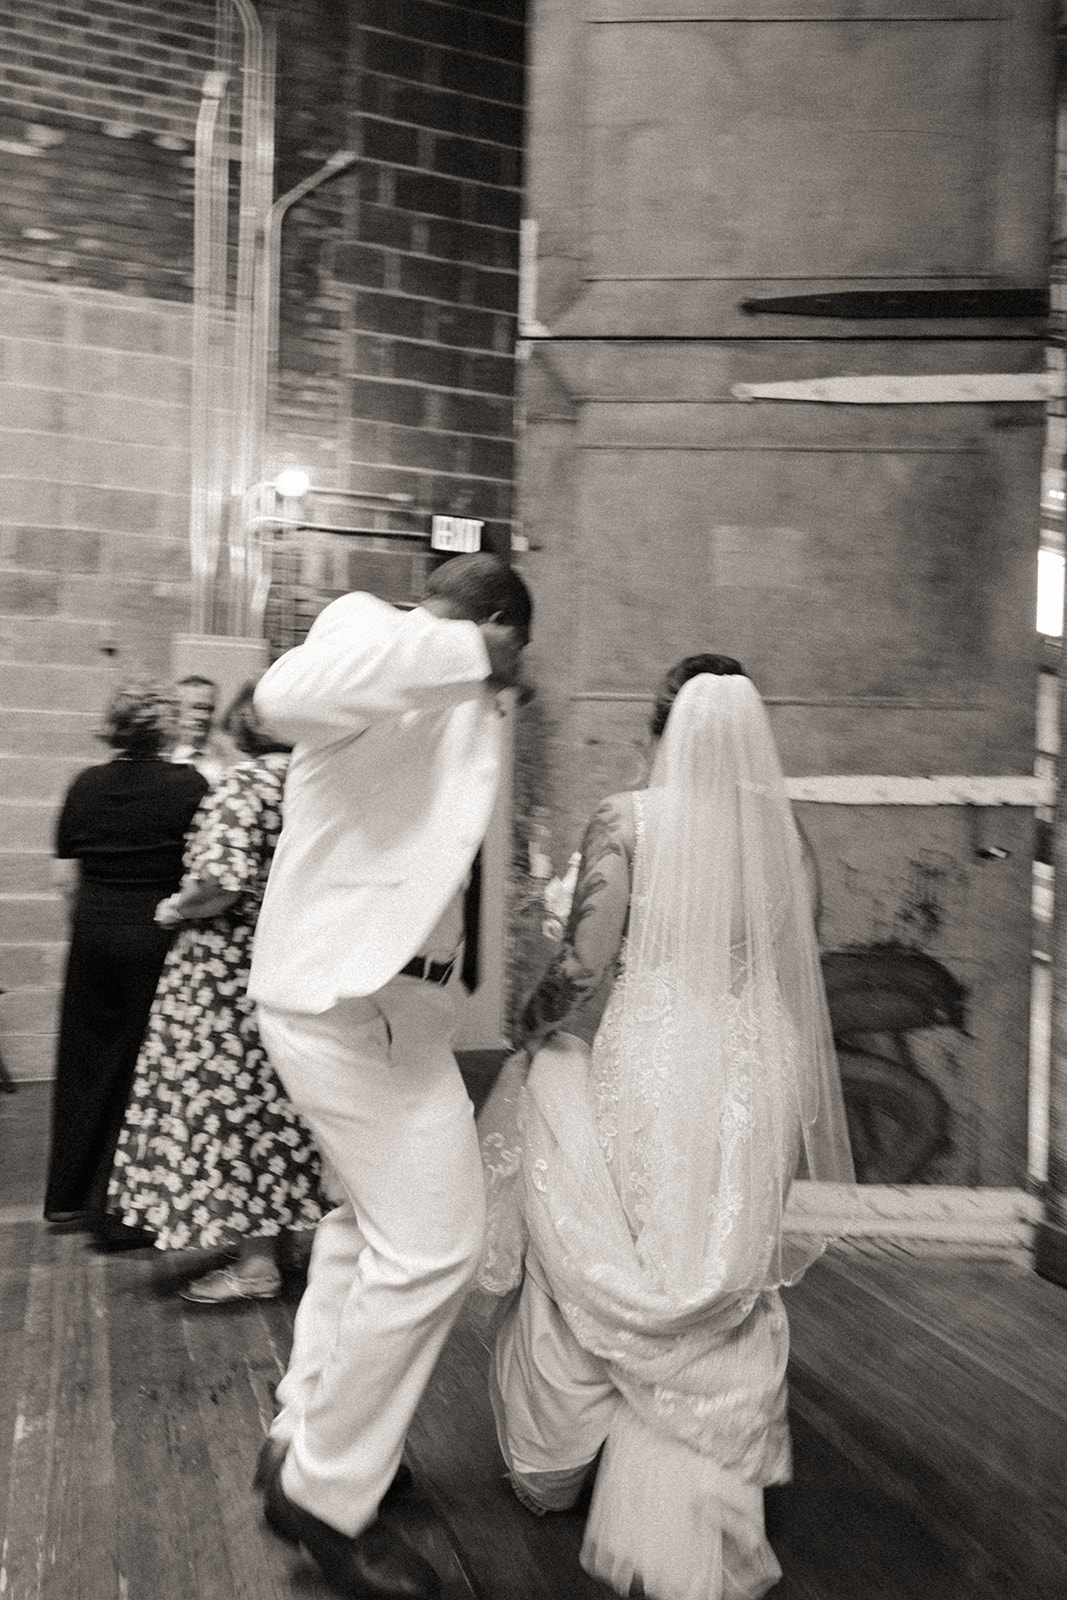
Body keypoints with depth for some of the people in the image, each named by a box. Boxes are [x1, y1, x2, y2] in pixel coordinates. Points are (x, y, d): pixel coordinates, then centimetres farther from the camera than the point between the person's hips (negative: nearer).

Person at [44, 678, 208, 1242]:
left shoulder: (86, 784, 2)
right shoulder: (189, 785, -11)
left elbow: (65, 874, 5)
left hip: (93, 934, 5)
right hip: (157, 936, -4)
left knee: (87, 1055, 16)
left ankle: (70, 1195, 29)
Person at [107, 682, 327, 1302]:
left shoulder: (244, 781, -15)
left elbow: (221, 884, -25)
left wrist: (178, 908, -7)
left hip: (231, 971, -7)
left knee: (230, 1101, 3)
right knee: (277, 1098, 17)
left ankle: (257, 1263, 12)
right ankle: (280, 1226, 30)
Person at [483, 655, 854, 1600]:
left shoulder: (628, 819, -10)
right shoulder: (780, 829, 1)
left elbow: (584, 965, -12)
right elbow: (793, 973, 9)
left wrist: (529, 1034, 6)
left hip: (650, 1067, -3)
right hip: (755, 1073, 3)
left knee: (607, 1274, 16)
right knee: (729, 1288, 16)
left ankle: (557, 1466, 36)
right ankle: (697, 1515, 30)